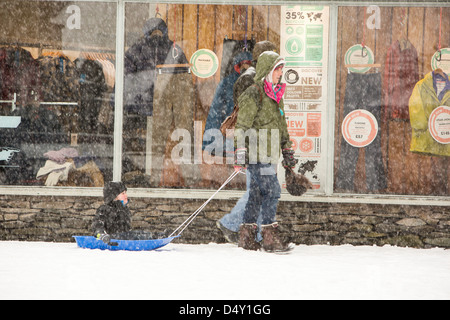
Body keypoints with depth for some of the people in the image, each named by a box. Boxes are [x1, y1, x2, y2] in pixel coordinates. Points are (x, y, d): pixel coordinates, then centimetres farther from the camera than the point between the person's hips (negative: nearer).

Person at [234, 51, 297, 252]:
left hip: (269, 156, 9)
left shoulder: (276, 96, 18)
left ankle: (247, 238, 14)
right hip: (256, 155, -9)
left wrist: (287, 152, 25)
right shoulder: (253, 95, -10)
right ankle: (270, 237, -10)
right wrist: (240, 155, -17)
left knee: (257, 194, 9)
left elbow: (281, 126, 27)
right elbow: (242, 127, -13)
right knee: (272, 191, -13)